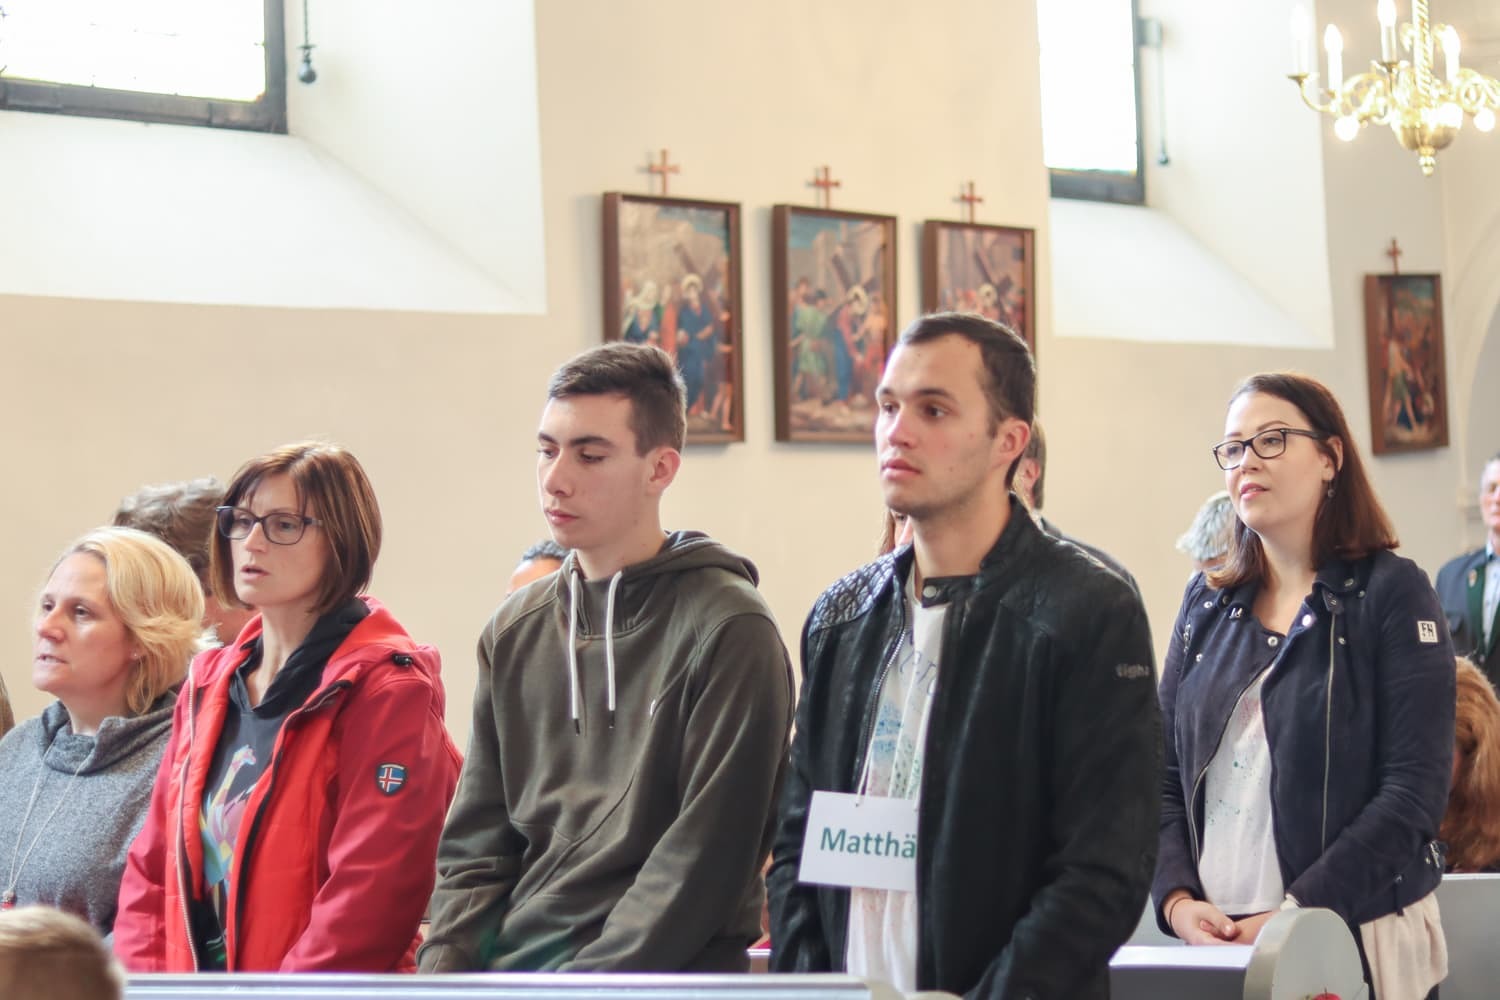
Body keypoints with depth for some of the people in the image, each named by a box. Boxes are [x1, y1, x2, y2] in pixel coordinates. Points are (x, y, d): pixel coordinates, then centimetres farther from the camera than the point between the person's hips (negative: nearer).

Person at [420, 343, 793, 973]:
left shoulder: (728, 631, -4)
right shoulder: (515, 631, 14)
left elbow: (704, 855, -10)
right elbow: (475, 840, 15)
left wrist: (587, 982, -14)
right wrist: (445, 968, 1)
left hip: (663, 978, -5)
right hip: (505, 970, 6)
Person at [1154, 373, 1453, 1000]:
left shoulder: (1390, 592, -4)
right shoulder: (1207, 601, 9)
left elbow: (1413, 793, -12)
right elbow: (1165, 772, 7)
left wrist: (1292, 917, -19)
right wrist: (1177, 900, -10)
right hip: (1209, 939, 4)